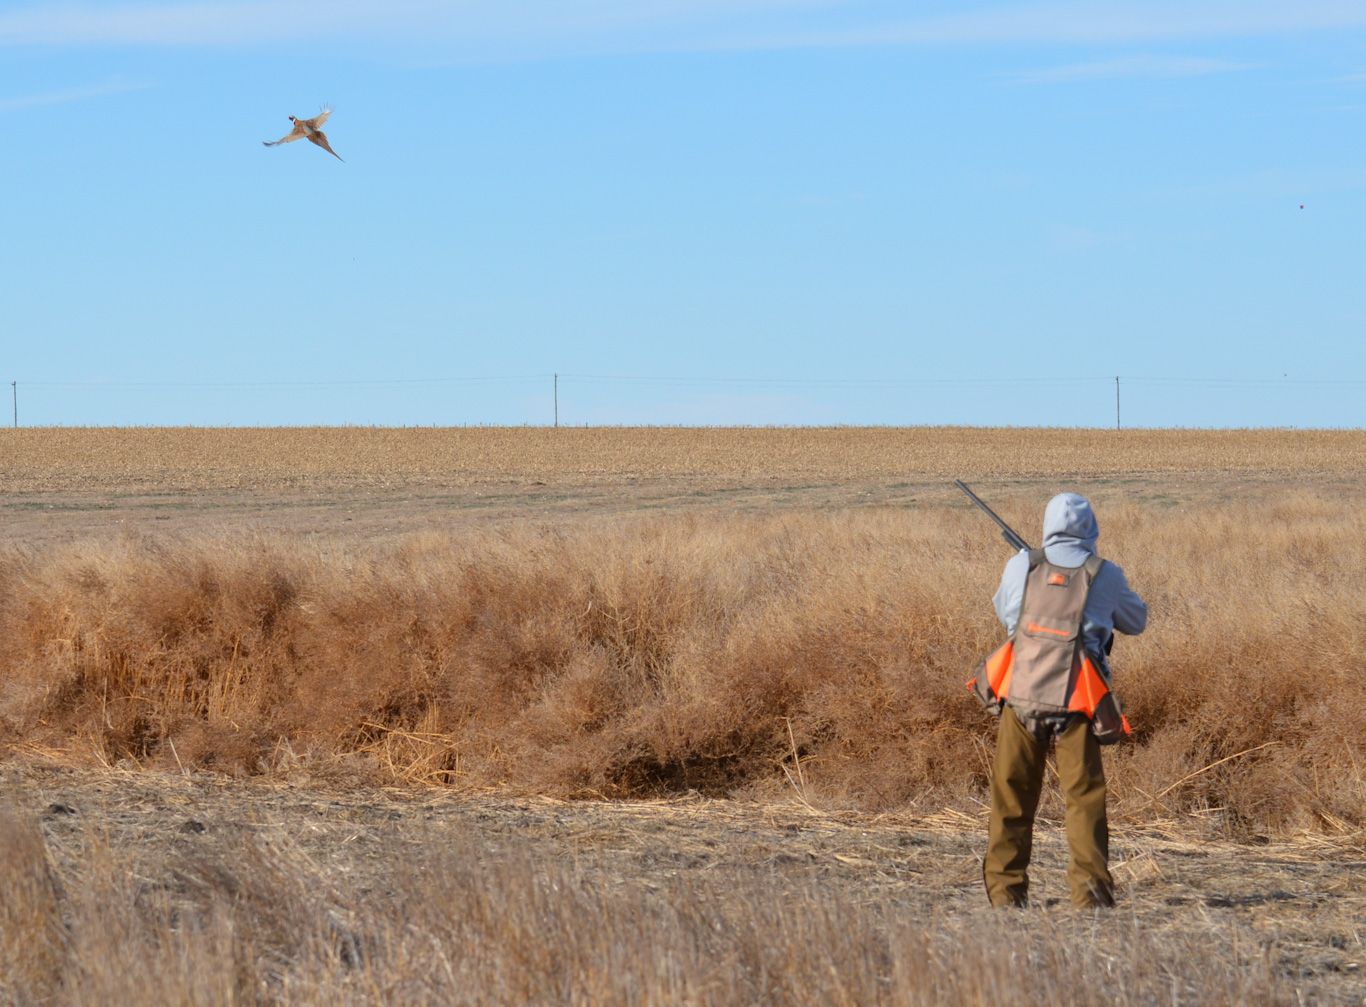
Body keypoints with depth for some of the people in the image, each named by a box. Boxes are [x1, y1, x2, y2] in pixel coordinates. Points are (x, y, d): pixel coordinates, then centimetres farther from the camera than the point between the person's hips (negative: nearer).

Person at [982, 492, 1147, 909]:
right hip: (1073, 705, -1)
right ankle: (1090, 887, -7)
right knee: (1085, 797, 3)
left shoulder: (1021, 567, 1)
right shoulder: (1105, 576, -2)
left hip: (1021, 698, 2)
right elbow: (1136, 622, 14)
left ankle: (1005, 890, 10)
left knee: (1011, 795, 10)